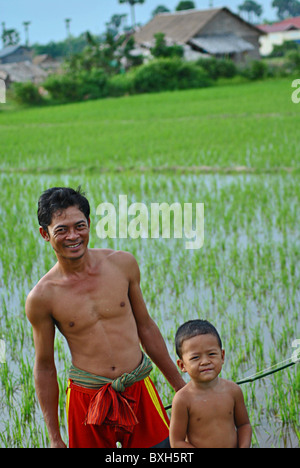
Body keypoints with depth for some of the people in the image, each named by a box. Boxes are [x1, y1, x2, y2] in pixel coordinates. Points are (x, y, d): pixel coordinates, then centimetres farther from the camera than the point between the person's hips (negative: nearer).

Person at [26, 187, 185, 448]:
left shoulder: (123, 264, -2)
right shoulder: (42, 297, -9)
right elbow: (45, 367, 1)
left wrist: (180, 387, 15)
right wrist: (55, 438, 5)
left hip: (139, 390, 2)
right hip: (87, 400, -2)